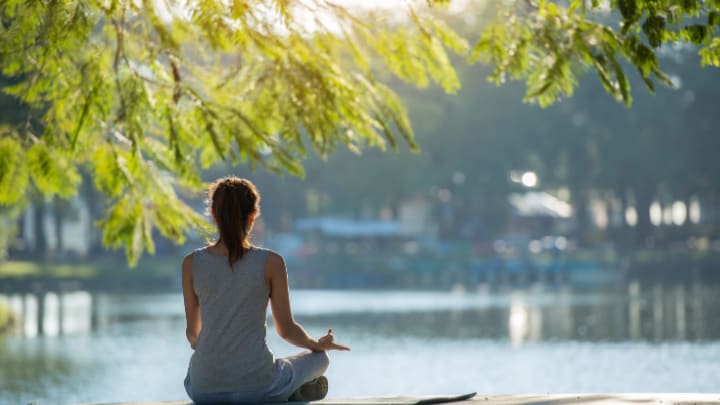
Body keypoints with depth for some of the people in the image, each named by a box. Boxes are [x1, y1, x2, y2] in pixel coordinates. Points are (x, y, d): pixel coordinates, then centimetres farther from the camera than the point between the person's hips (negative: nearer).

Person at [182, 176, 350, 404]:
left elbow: (192, 331, 10)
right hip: (256, 385, -1)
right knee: (320, 358, 29)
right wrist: (318, 344, 23)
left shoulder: (192, 264, 0)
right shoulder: (270, 263, -6)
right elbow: (286, 330, 2)